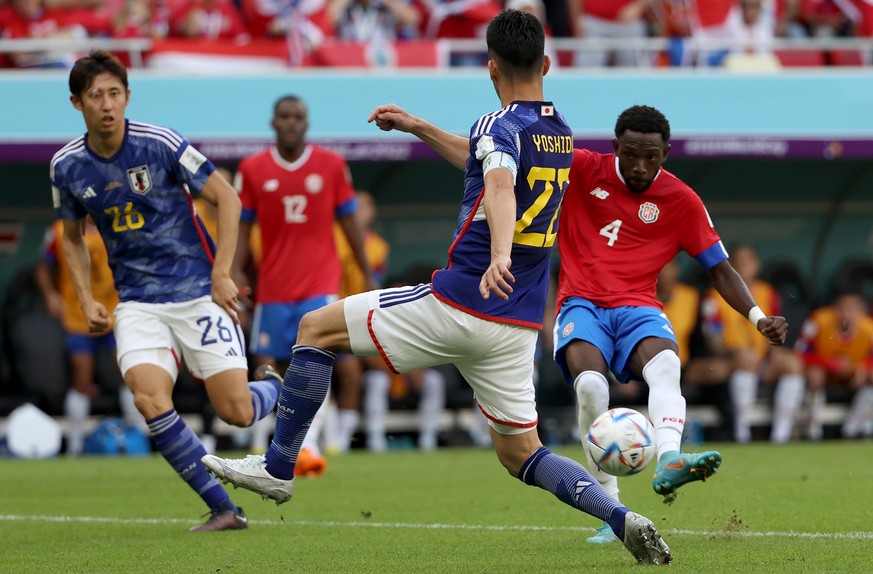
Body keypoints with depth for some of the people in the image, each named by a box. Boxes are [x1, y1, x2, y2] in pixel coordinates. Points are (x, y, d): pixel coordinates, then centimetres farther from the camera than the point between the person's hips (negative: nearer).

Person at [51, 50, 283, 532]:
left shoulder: (160, 144, -13)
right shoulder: (67, 166, -2)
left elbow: (227, 198, -5)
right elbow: (73, 237, 16)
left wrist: (221, 274, -11)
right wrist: (86, 300, 3)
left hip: (198, 290, -3)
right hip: (138, 302, 3)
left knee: (235, 412, -8)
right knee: (150, 401, -22)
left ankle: (278, 390, 31)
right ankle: (223, 509, -11)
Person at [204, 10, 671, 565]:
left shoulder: (501, 125, -10)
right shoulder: (560, 132, 15)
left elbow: (501, 187, -33)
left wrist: (500, 255, -51)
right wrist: (419, 128, 37)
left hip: (459, 304, -7)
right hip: (518, 326, 7)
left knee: (316, 328, 8)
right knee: (521, 455, 14)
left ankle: (278, 468, 10)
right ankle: (621, 517, -7)